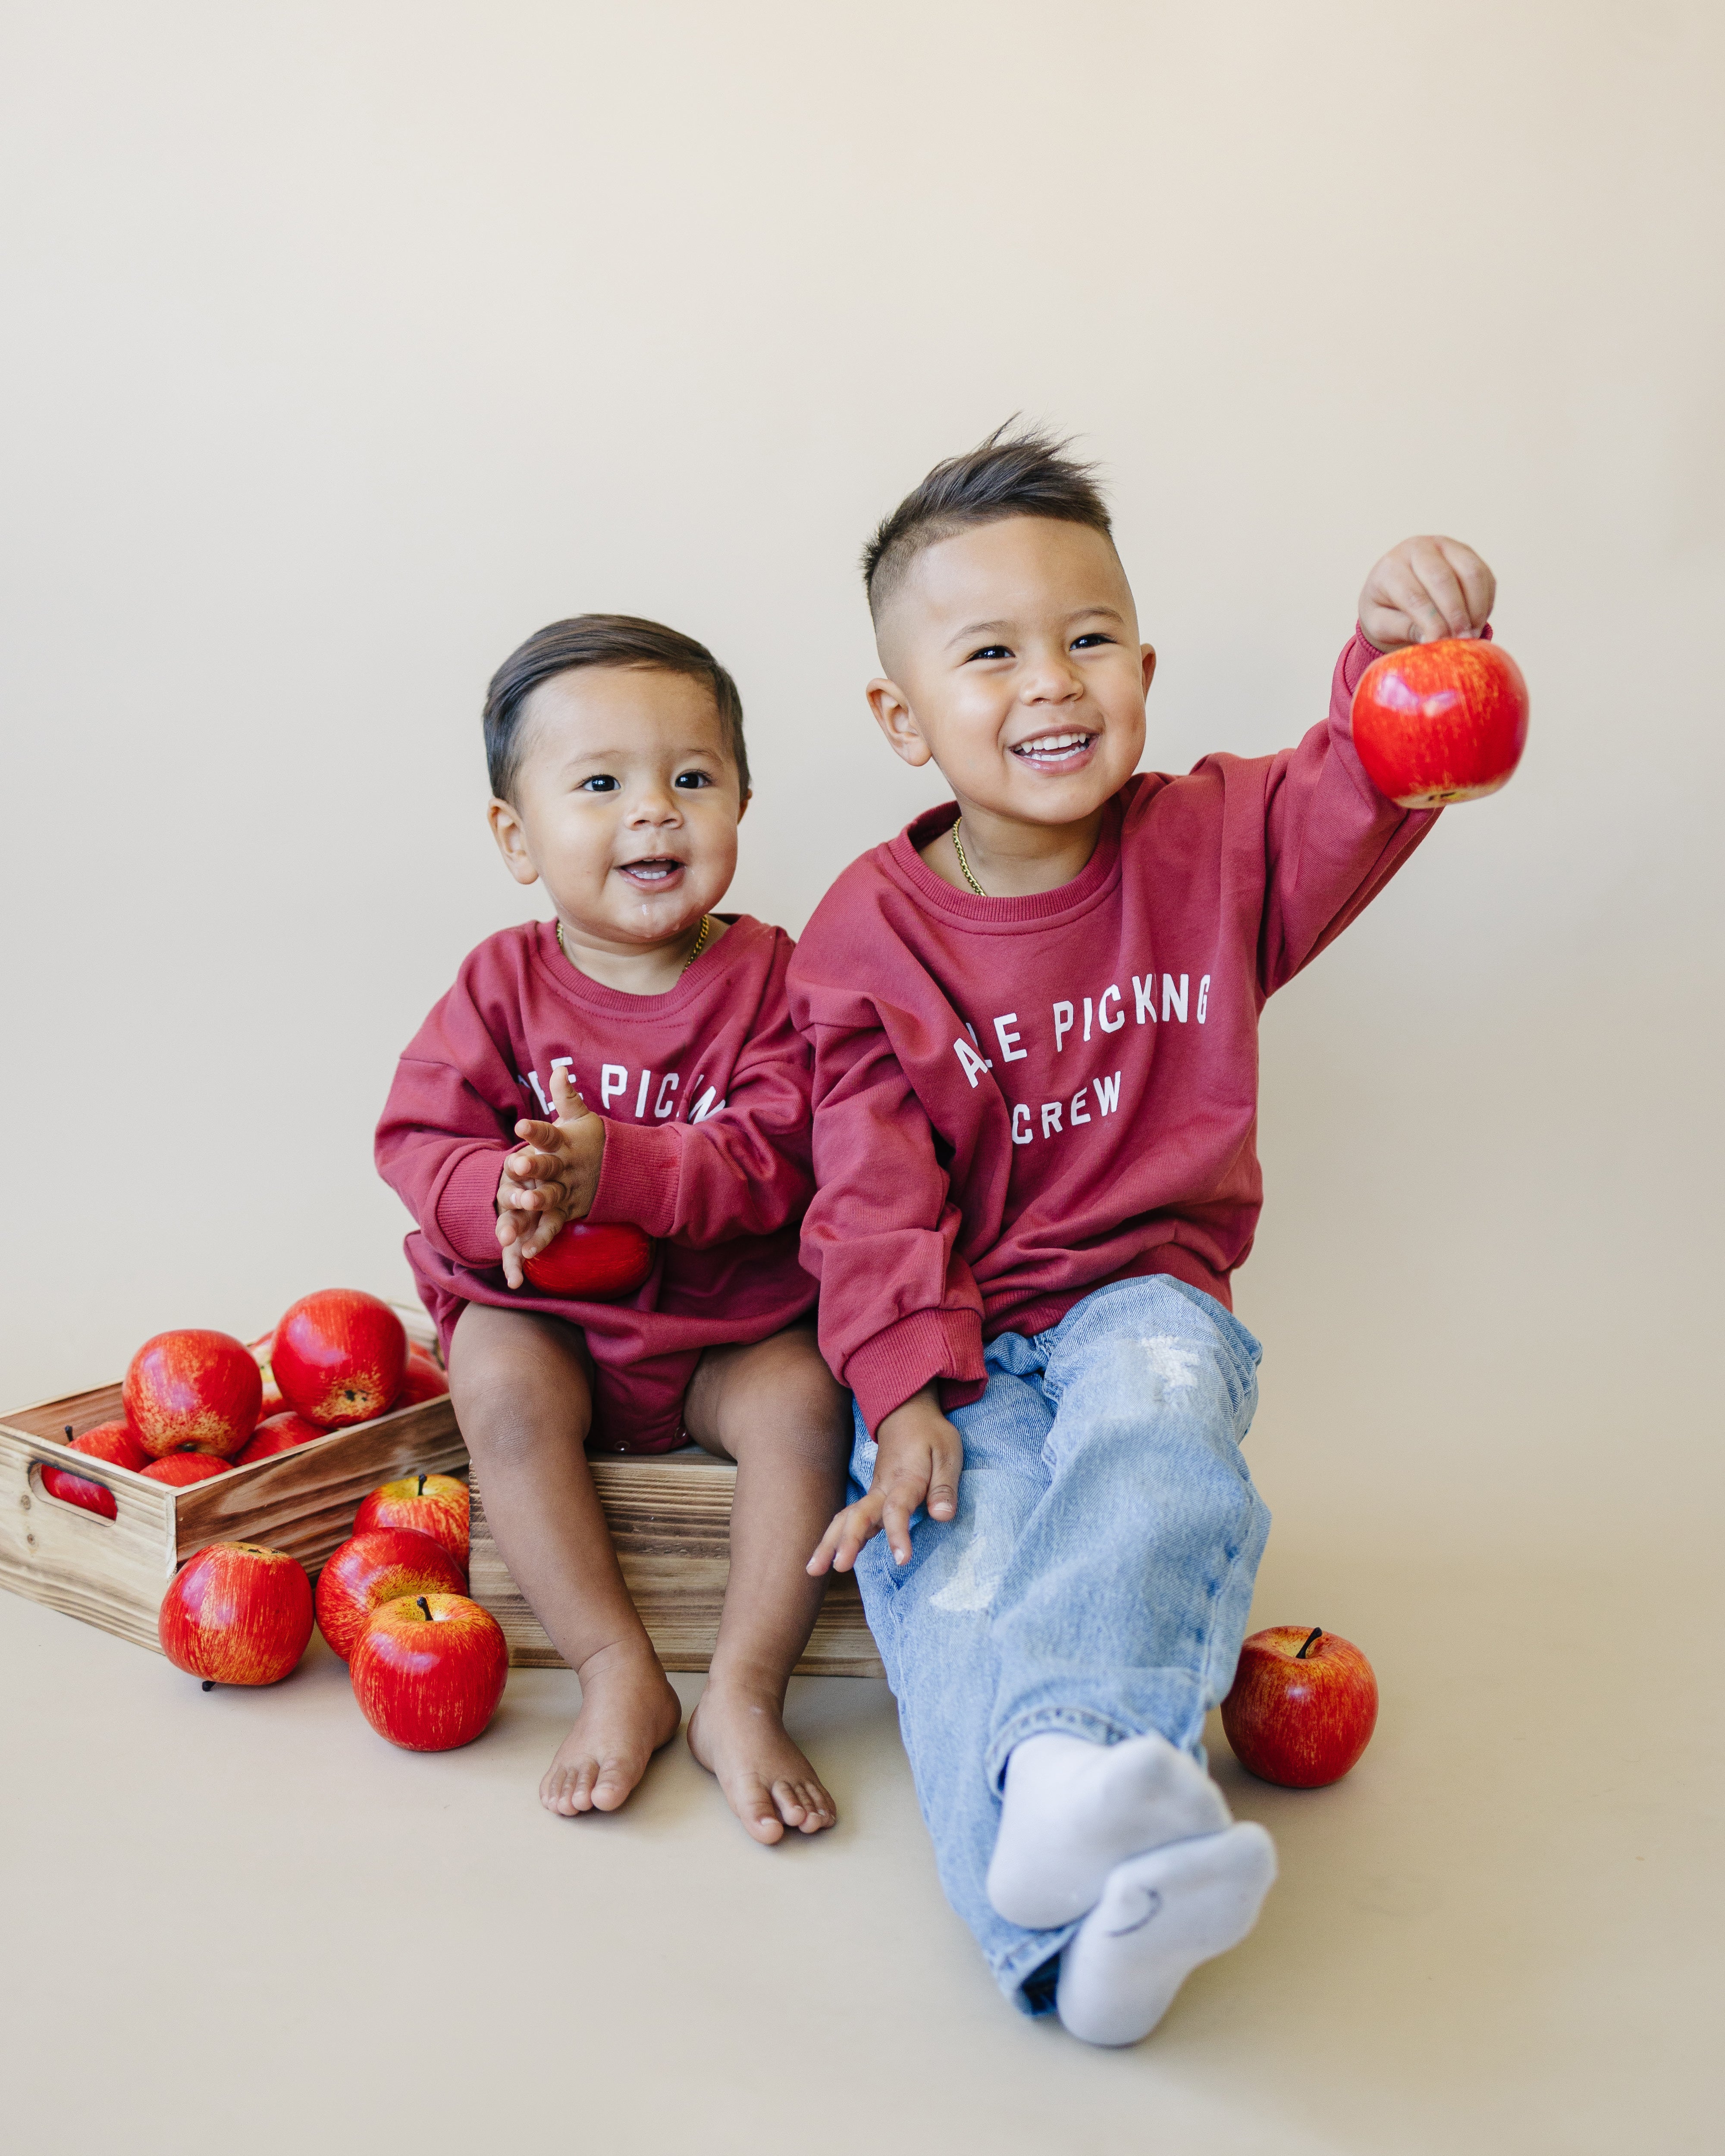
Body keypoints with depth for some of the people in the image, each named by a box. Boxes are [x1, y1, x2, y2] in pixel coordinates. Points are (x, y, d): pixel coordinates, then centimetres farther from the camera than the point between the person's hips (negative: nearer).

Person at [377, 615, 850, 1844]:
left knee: (806, 1400, -27)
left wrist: (618, 1168, -33)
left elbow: (776, 1160, -18)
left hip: (733, 1328, -1)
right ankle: (621, 1676, -19)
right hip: (552, 1315, 1)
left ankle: (746, 1694, -13)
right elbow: (420, 1136, -6)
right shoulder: (504, 982, -3)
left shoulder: (767, 977, -8)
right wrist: (496, 1199, -30)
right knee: (497, 1374, -28)